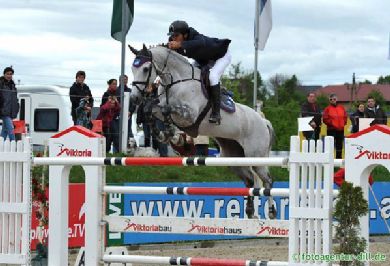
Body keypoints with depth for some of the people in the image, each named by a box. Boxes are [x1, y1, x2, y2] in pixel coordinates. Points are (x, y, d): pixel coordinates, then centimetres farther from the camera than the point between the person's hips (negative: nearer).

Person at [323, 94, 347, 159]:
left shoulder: (341, 108, 12)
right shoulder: (327, 109, -1)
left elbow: (345, 117, 14)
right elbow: (325, 119, -8)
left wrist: (343, 124, 1)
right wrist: (331, 124, -14)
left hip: (340, 129, 5)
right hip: (331, 130, -5)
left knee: (339, 145, 9)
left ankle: (339, 158, 16)